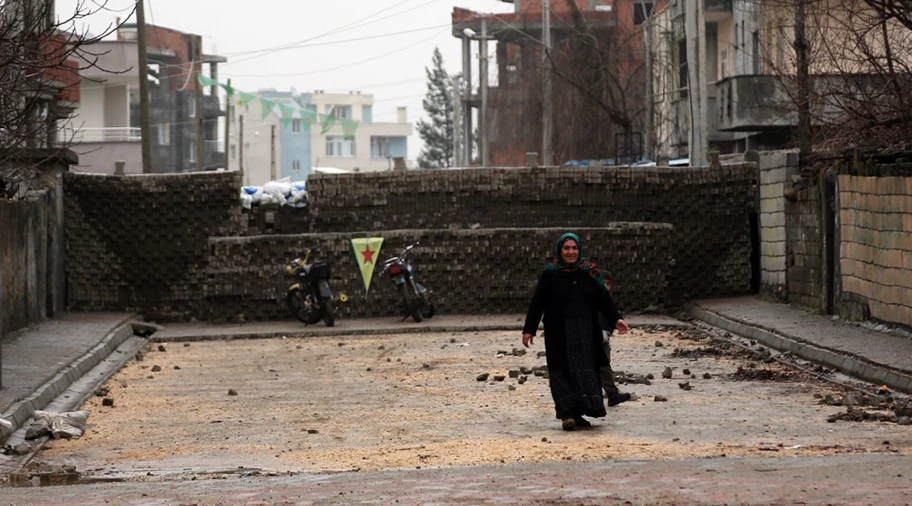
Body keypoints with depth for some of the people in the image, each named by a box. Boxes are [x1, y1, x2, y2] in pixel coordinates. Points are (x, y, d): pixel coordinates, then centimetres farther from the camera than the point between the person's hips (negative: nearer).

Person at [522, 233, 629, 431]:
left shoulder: (590, 273, 7)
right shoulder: (550, 274, 0)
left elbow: (604, 299, 9)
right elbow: (537, 303, 0)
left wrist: (616, 319, -4)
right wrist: (529, 329, -2)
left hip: (586, 331, 3)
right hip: (559, 333, -3)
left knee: (586, 369, 3)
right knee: (563, 371, -8)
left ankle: (577, 413, 11)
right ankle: (567, 413, -13)